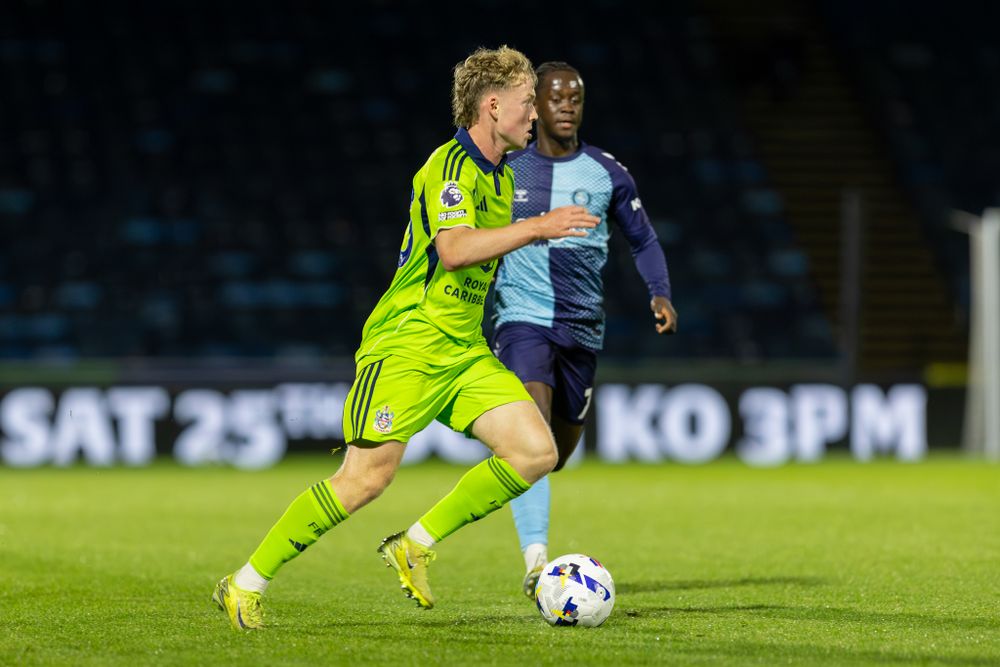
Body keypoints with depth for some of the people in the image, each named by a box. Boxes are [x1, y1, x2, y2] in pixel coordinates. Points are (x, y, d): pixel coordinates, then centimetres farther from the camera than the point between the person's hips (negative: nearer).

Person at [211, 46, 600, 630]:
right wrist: (537, 227, -32)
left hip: (464, 352, 9)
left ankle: (414, 547, 3)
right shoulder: (451, 166, -14)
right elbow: (453, 249, -31)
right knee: (366, 478, -14)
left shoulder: (500, 175, 15)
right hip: (407, 345, -9)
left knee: (537, 452, -7)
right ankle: (245, 586, -1)